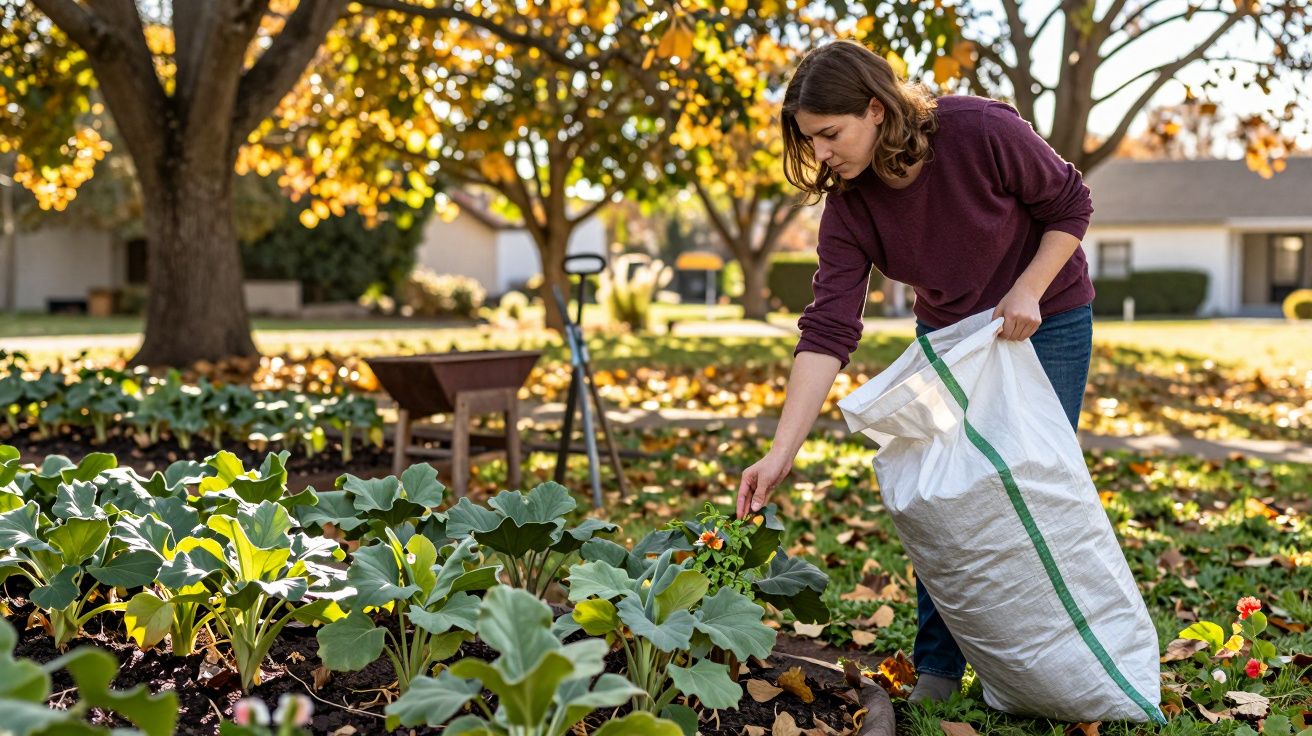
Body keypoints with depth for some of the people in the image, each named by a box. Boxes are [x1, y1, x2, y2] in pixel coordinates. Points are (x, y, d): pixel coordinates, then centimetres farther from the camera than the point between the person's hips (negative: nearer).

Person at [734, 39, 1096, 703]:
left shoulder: (981, 131, -28)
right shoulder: (848, 207, -19)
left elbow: (1069, 205, -12)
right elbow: (827, 333, -24)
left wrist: (1026, 292, -23)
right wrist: (781, 454, -32)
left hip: (1046, 324, -3)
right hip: (948, 333, 3)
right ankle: (938, 668, 14)